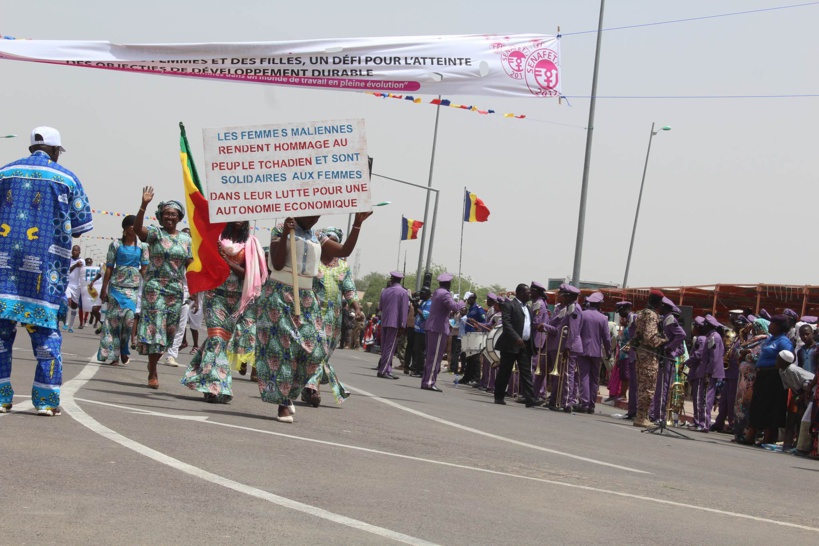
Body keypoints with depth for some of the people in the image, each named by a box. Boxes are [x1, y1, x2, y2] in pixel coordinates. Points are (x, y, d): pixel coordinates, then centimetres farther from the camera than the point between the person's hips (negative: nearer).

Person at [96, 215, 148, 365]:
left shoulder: (142, 246, 8)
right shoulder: (116, 244, 4)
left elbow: (144, 268, 7)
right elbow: (109, 268, 3)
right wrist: (104, 289, 0)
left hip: (134, 287, 1)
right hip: (116, 285, -1)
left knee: (129, 316, -13)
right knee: (113, 317, -2)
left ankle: (123, 350, 5)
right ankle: (111, 354, 4)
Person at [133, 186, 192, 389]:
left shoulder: (185, 239, 11)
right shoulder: (155, 234, -2)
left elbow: (189, 265, 14)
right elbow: (137, 228, -21)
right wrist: (143, 205, -33)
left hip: (177, 290, 4)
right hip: (155, 287, -4)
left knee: (169, 330, 8)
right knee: (154, 327, -10)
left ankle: (153, 363, 29)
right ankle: (152, 373, -5)